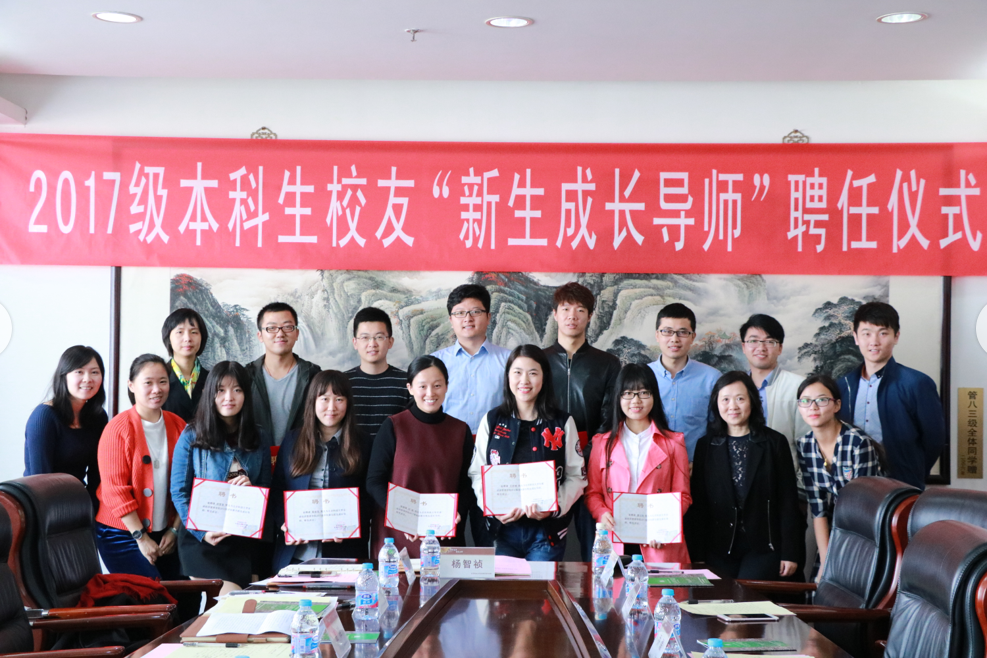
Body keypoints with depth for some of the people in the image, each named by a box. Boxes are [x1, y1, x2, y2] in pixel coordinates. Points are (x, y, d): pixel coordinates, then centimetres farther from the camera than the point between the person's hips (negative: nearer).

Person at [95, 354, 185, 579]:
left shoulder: (178, 426, 6)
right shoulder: (118, 429, -9)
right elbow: (115, 490, -12)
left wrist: (175, 529, 1)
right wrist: (141, 537, -13)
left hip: (165, 533, 5)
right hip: (121, 535, -5)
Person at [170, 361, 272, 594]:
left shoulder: (260, 439, 10)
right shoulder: (191, 437, 0)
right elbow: (179, 491, -3)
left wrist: (251, 489, -10)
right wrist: (202, 532, -15)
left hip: (243, 539, 3)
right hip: (200, 540, -3)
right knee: (230, 595, -20)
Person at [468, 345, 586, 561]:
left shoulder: (563, 423, 4)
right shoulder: (492, 421, 7)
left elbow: (577, 477, 3)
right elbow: (477, 473, 6)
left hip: (547, 529, -1)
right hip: (503, 529, 1)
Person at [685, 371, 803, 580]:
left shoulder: (774, 443, 5)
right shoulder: (706, 446, 10)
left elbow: (788, 500, 3)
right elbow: (698, 503, 7)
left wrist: (790, 553, -3)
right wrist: (698, 556, 2)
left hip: (763, 547, -2)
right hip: (719, 550, 2)